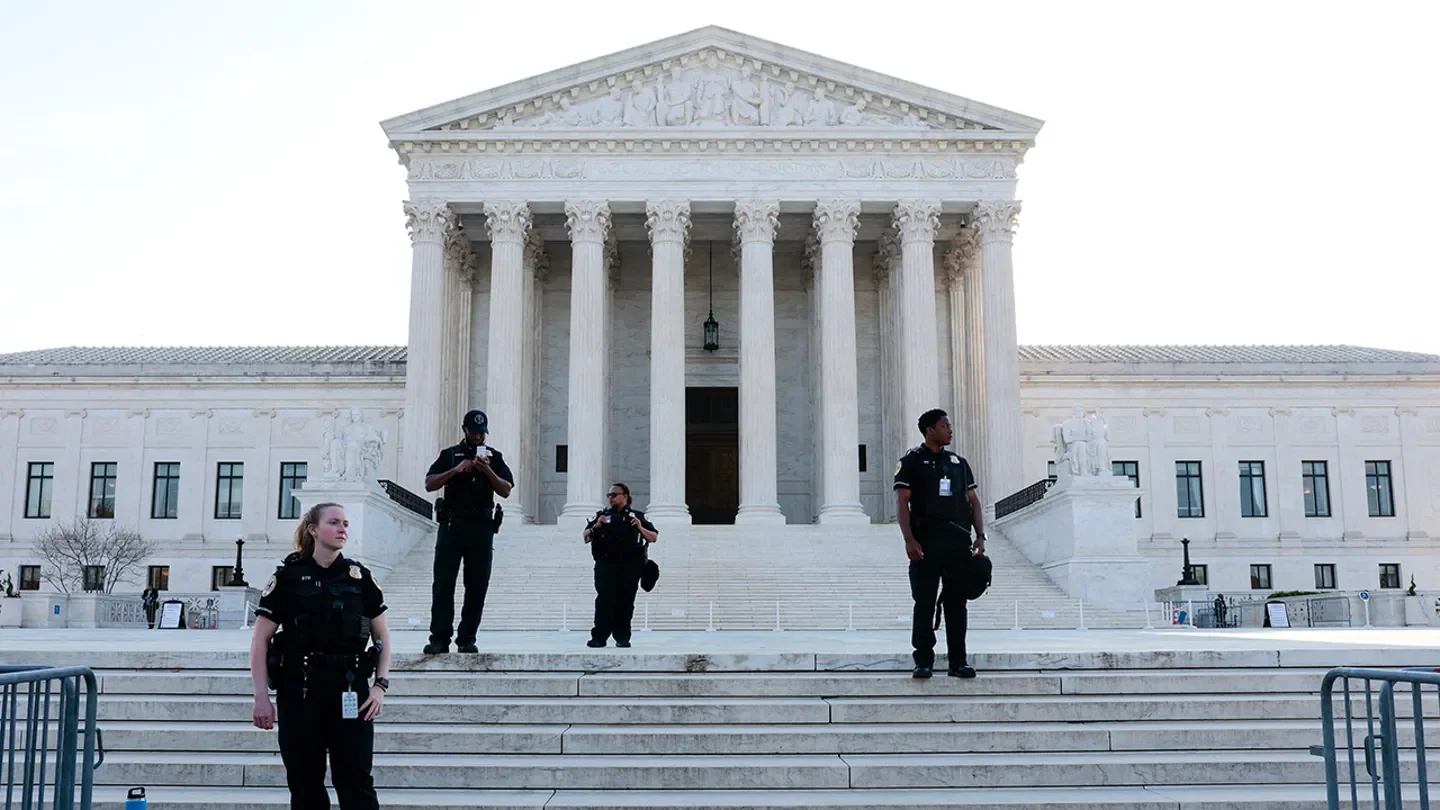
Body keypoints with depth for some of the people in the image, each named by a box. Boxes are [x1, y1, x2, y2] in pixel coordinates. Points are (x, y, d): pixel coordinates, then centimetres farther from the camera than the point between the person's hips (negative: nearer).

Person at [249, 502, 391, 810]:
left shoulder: (359, 576, 7)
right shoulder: (288, 576, 1)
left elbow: (382, 636, 12)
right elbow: (260, 641, 1)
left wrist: (381, 685, -1)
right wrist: (261, 697, -6)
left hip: (350, 689, 1)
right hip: (300, 690, -1)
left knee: (355, 782, -2)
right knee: (304, 784, 7)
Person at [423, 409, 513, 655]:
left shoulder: (494, 457, 12)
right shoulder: (449, 455, 11)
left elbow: (506, 491, 2)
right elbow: (429, 484, 1)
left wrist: (487, 471, -13)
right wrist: (456, 470, -12)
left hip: (481, 526, 1)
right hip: (452, 524, -1)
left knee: (477, 586, 0)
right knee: (443, 583, -5)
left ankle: (467, 639, 6)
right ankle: (439, 639, -4)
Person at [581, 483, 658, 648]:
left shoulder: (637, 516, 13)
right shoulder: (602, 515, 18)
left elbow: (654, 537, 9)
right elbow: (586, 537, 15)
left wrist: (640, 528, -8)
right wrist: (596, 527, -3)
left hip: (629, 565, -1)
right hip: (605, 564, 1)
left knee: (625, 601, -2)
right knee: (604, 600, -8)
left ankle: (622, 637, 5)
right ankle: (599, 637, -7)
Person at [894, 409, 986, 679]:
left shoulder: (959, 463, 16)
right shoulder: (911, 461, 3)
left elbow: (974, 501, 16)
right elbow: (902, 503, -4)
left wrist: (980, 535, 4)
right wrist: (909, 540, -14)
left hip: (959, 541, 4)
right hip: (926, 542, -4)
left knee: (956, 604, 6)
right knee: (924, 604, -2)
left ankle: (958, 661, 11)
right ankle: (924, 661, 3)